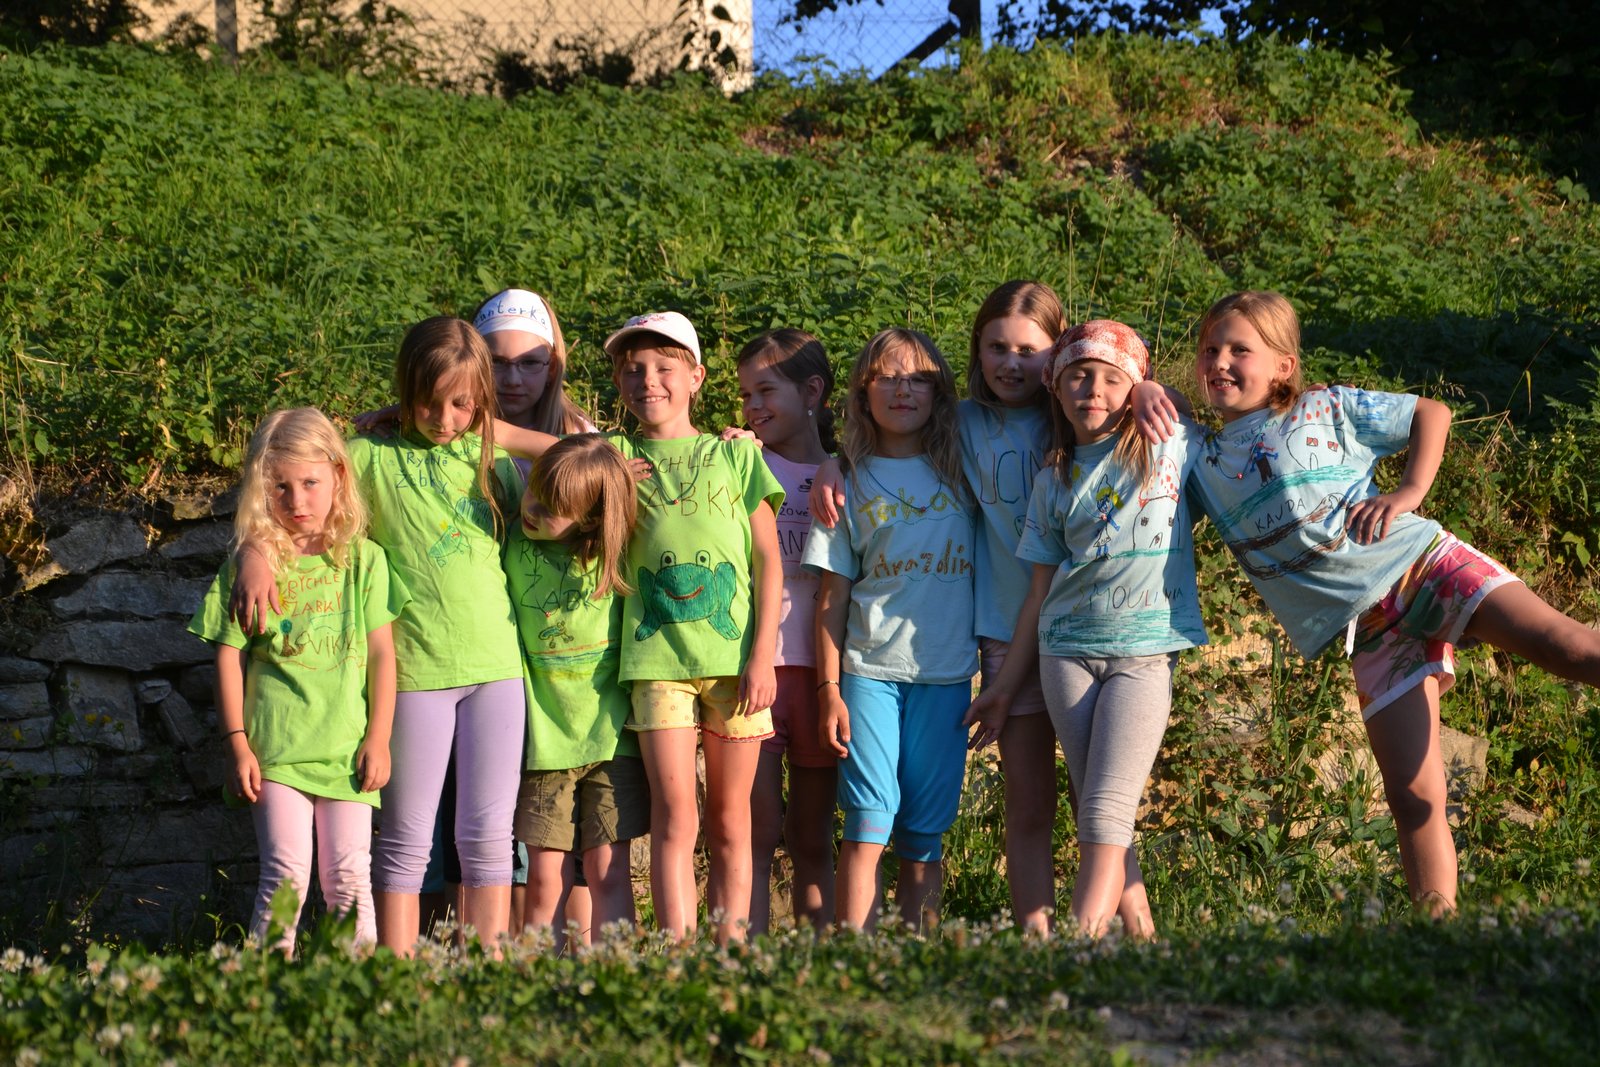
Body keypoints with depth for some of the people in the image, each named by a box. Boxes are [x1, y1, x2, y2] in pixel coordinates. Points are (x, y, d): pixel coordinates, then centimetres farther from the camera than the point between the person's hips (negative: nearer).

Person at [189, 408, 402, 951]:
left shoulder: (364, 560, 5)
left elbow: (381, 652, 5)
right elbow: (230, 656, 3)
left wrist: (378, 739, 0)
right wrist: (237, 743, -1)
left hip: (346, 746, 1)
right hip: (275, 746, -1)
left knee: (348, 876, 2)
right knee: (286, 873, -6)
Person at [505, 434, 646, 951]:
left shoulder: (617, 552, -4)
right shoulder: (514, 545, -3)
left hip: (610, 734, -1)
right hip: (543, 736, 1)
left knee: (608, 869, -1)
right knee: (546, 878, -2)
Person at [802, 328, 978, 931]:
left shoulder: (962, 472, 11)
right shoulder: (851, 483, 7)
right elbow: (832, 597, 5)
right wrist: (829, 688, -1)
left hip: (945, 675, 1)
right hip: (869, 671, -1)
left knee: (924, 833, 2)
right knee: (868, 826, -10)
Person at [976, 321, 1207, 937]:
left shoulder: (1171, 447, 3)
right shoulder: (1054, 483, 11)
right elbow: (1041, 590, 14)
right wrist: (1008, 681, 14)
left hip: (1145, 651, -3)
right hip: (1067, 649, 3)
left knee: (1105, 816, -13)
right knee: (1096, 818, 0)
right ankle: (1139, 932, 10)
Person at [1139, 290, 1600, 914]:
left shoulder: (1327, 409, 8)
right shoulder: (1204, 461, 14)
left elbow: (1430, 414, 14)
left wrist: (1408, 494, 0)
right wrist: (1146, 394, 0)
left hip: (1420, 560, -2)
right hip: (1369, 628, 2)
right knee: (1413, 800, -6)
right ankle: (1441, 925, -4)